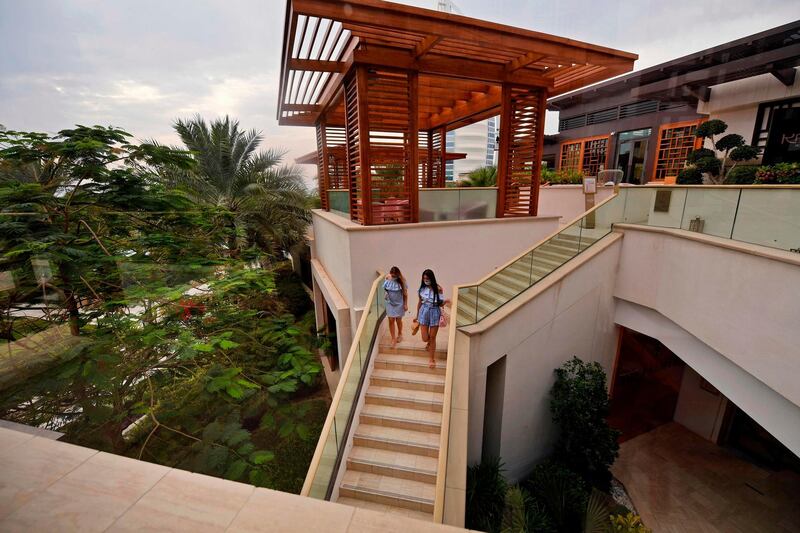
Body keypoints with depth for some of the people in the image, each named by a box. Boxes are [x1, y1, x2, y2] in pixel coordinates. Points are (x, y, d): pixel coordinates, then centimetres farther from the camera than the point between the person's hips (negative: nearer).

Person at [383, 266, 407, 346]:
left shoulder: (401, 281, -16)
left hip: (399, 303, -1)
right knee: (391, 321, 2)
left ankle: (400, 334, 40)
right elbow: (385, 289, 6)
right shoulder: (387, 279, -11)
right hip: (390, 303, 1)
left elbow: (405, 293, -8)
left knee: (398, 320, 14)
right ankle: (393, 339, 14)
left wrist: (406, 304, -7)